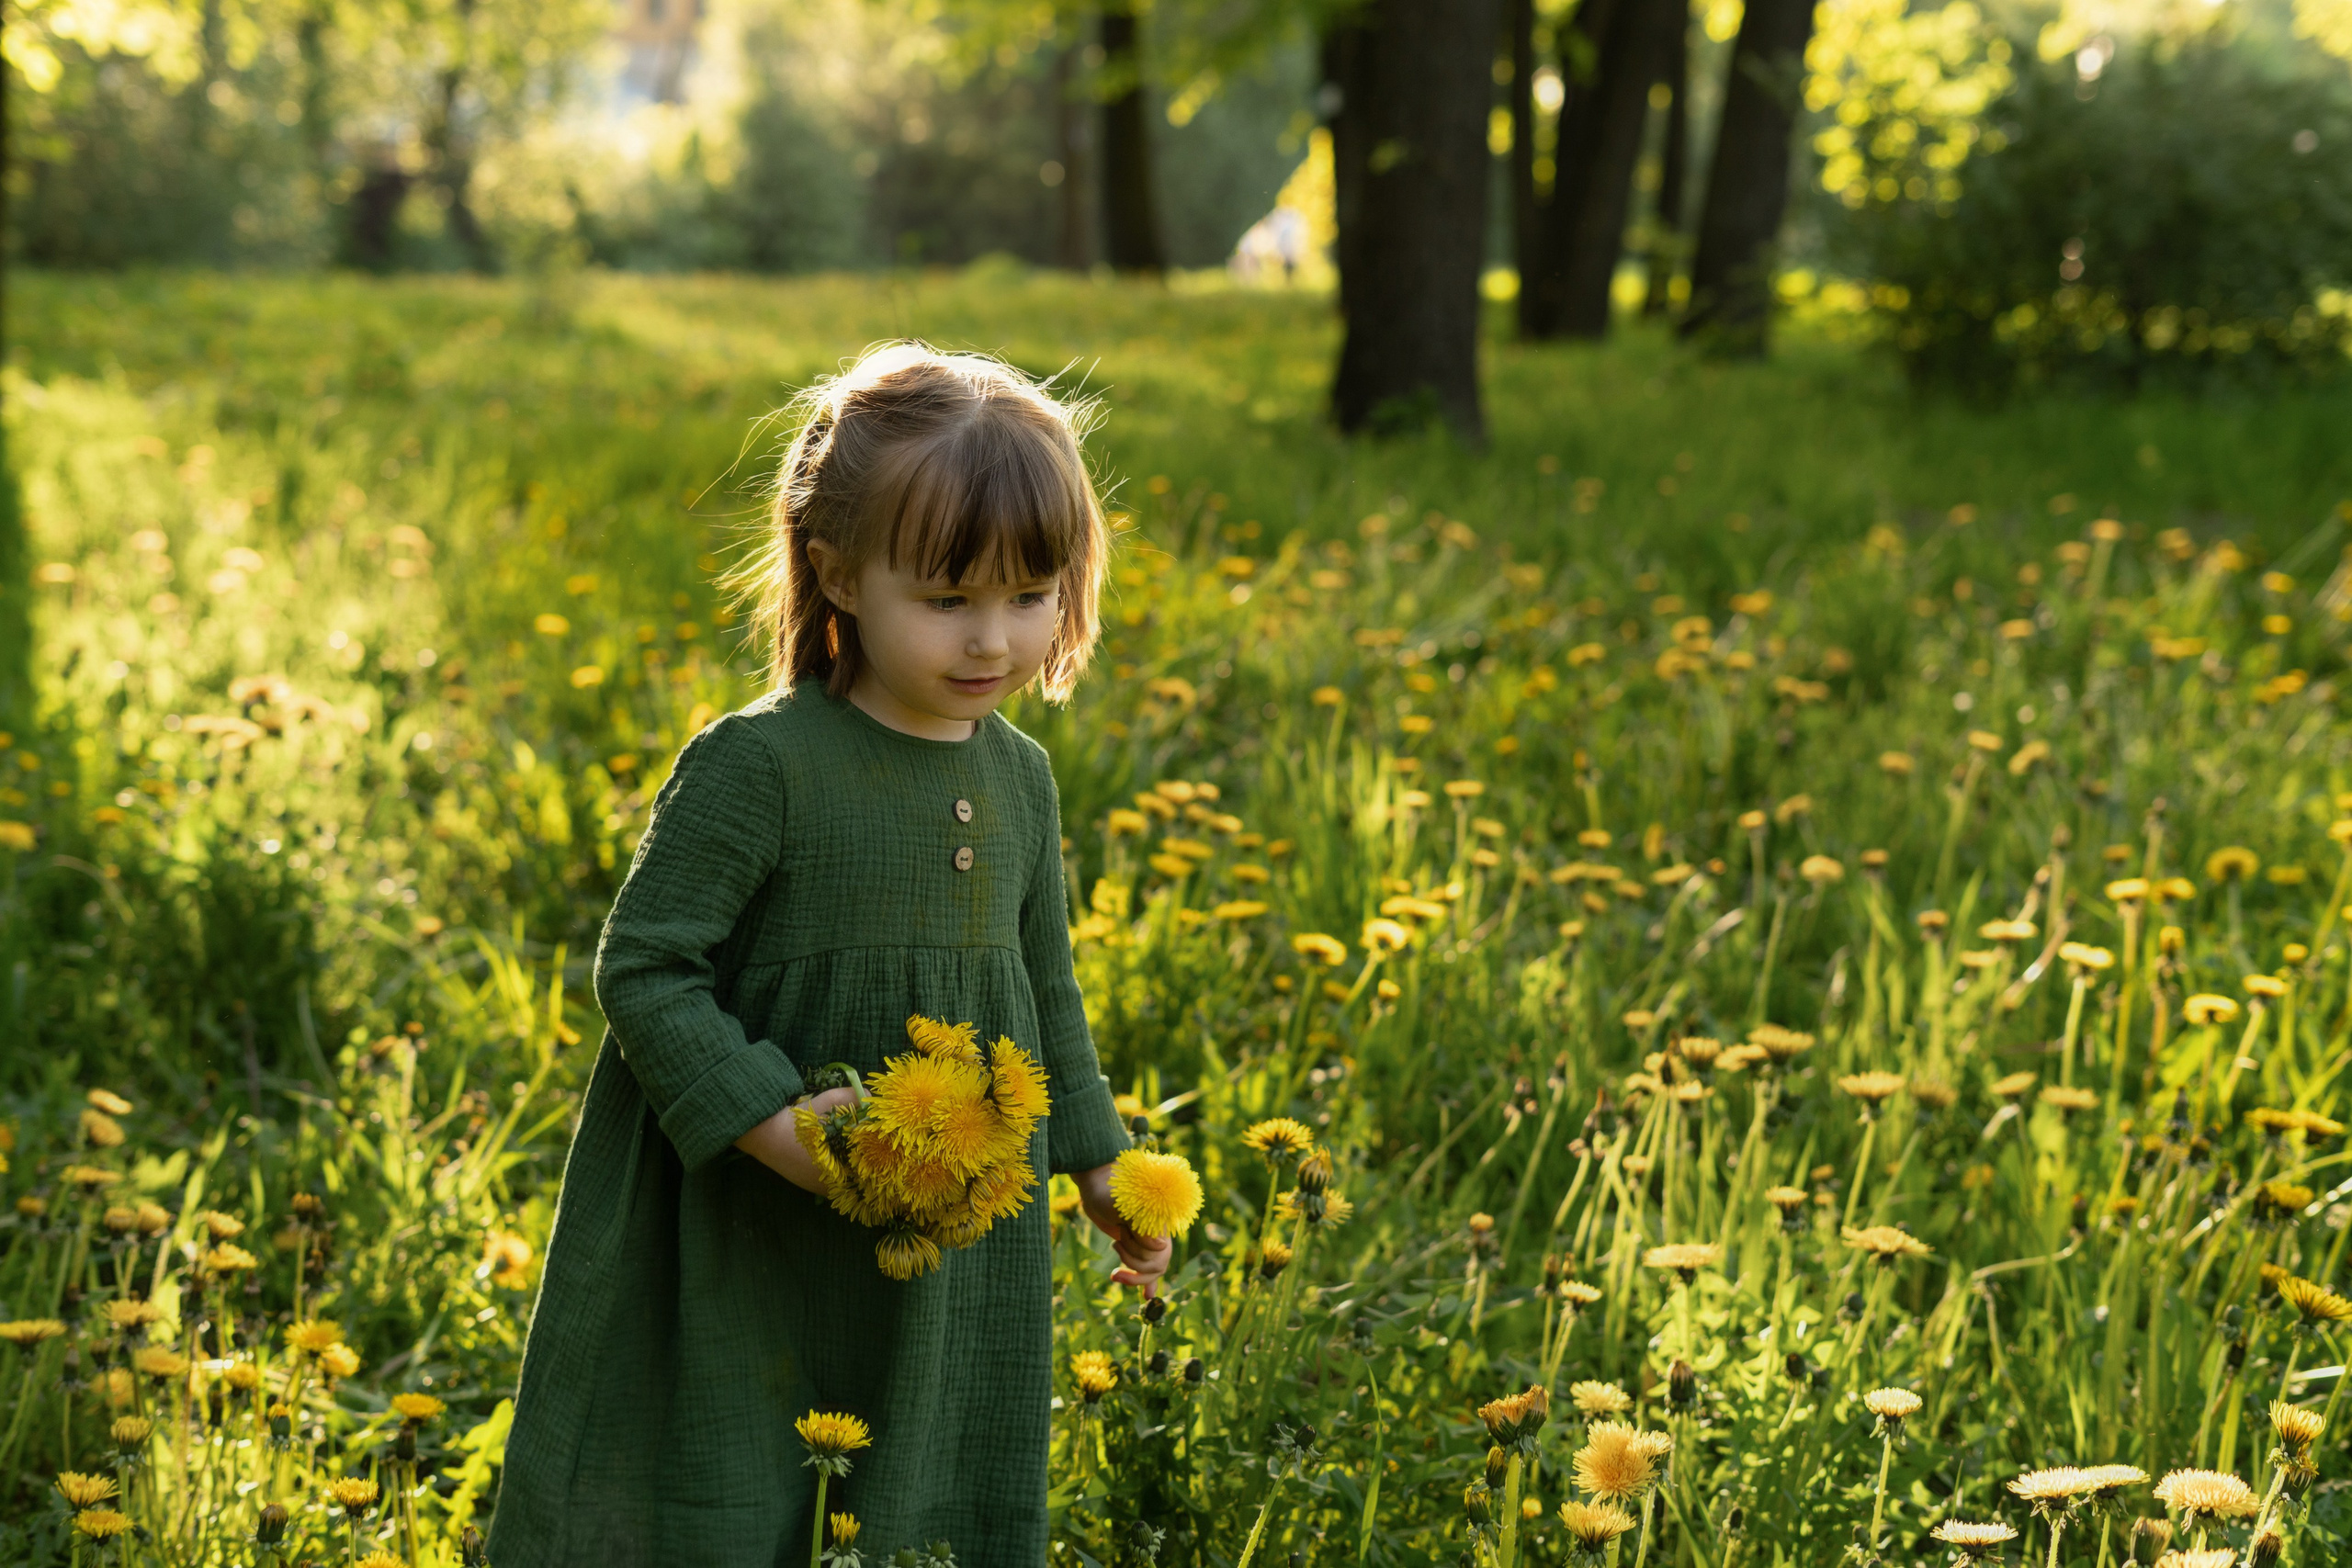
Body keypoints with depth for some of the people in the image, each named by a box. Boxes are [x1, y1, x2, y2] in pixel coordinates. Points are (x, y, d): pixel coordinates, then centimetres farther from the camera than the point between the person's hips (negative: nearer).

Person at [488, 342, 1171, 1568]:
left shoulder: (1019, 779, 5)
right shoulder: (756, 765, -16)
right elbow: (642, 967, -15)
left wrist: (1096, 1161, 19)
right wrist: (773, 1124, -23)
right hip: (774, 1262, -6)